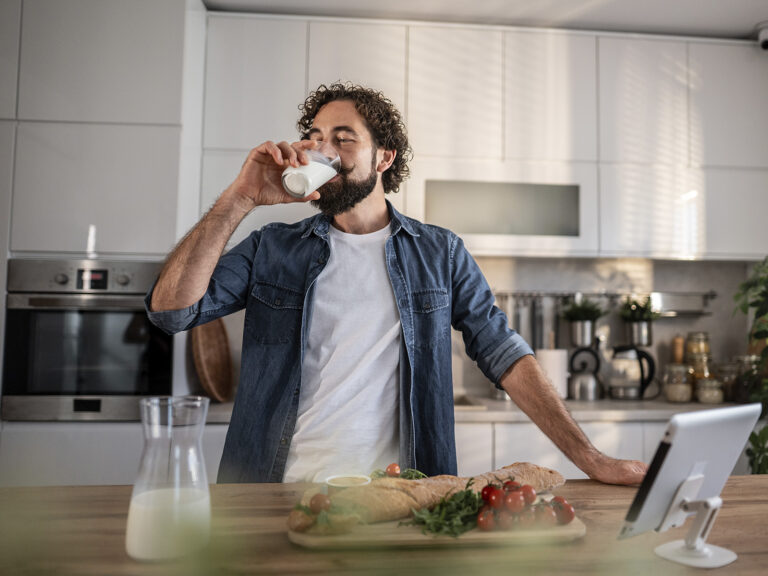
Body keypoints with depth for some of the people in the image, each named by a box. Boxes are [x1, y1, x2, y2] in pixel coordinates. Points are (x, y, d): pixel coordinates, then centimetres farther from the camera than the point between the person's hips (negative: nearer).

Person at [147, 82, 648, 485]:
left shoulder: (440, 253, 6)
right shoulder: (270, 249, 6)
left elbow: (504, 354, 2)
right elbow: (170, 309, -4)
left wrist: (591, 458, -6)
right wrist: (240, 199, -11)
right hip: (277, 496, 0)